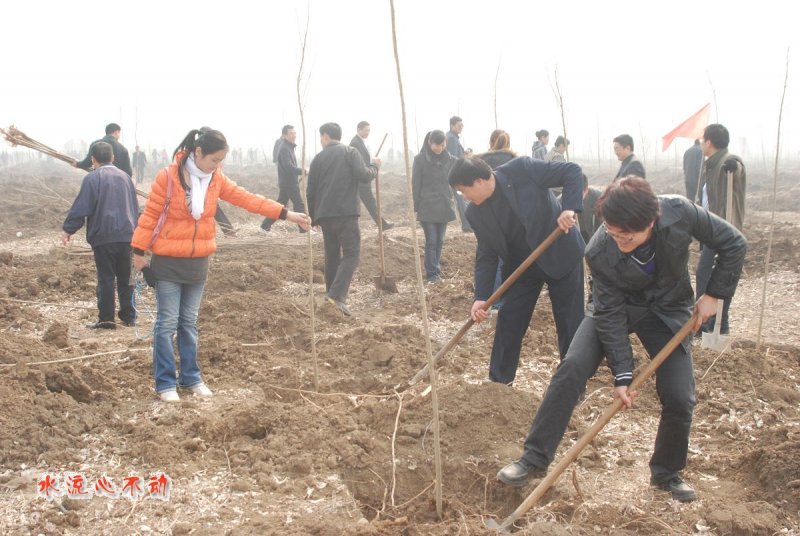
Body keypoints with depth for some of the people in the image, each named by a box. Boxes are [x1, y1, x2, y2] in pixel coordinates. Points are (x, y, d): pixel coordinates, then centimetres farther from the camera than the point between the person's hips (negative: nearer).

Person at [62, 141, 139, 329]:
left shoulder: (92, 178, -7)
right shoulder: (124, 176, 11)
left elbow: (81, 208, -9)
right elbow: (135, 208, 18)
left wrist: (68, 229, 1)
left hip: (103, 236, -5)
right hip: (126, 235, 5)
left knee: (106, 278, 0)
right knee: (125, 277, 12)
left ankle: (106, 319, 0)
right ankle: (128, 316, 16)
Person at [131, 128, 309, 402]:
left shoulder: (217, 179, 2)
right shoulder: (168, 176, -14)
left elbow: (247, 198, 1)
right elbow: (150, 214, -9)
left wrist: (285, 213, -5)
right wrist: (139, 251, -8)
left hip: (198, 262, 5)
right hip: (168, 262, -5)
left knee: (189, 323, 14)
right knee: (167, 323, 0)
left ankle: (191, 377, 23)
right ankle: (165, 383, 8)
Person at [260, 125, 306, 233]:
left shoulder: (288, 147, 16)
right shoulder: (284, 148, -16)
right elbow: (288, 167, -26)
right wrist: (302, 171, -28)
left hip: (285, 182, 10)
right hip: (289, 182, -10)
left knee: (280, 204, 13)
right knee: (299, 204, -3)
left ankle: (265, 226, 15)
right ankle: (304, 228, 2)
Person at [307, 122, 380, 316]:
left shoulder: (318, 158, 12)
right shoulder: (350, 152, 3)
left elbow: (311, 191, 12)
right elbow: (364, 176, -12)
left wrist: (313, 216, 23)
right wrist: (374, 166, 9)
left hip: (324, 214, 4)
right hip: (346, 213, -4)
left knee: (332, 255, 15)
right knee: (351, 254, -6)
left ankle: (331, 295, 18)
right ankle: (337, 295, -23)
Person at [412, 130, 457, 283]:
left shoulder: (450, 159, 4)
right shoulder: (420, 159, -6)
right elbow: (415, 185, -4)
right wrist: (414, 208, -4)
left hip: (444, 206, 4)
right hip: (427, 207, -4)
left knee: (440, 240, 11)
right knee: (431, 240, -6)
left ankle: (436, 269, 22)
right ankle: (432, 273, -3)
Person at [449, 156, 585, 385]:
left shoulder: (522, 169, -21)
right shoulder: (475, 213, -7)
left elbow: (572, 171, -18)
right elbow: (486, 255, -4)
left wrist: (569, 208, -32)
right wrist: (481, 297, -13)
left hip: (561, 256, -4)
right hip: (521, 267, 4)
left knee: (571, 324, 4)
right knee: (508, 324, 5)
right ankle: (498, 382, 22)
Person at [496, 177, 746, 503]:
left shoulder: (680, 213, -30)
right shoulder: (599, 253, -31)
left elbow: (733, 244, -13)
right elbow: (610, 315, -24)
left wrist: (714, 295, -12)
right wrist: (622, 374, -26)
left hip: (669, 310, 1)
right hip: (618, 307, -1)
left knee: (680, 399, -7)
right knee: (572, 368, -21)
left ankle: (667, 473, 21)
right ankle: (535, 458, -9)